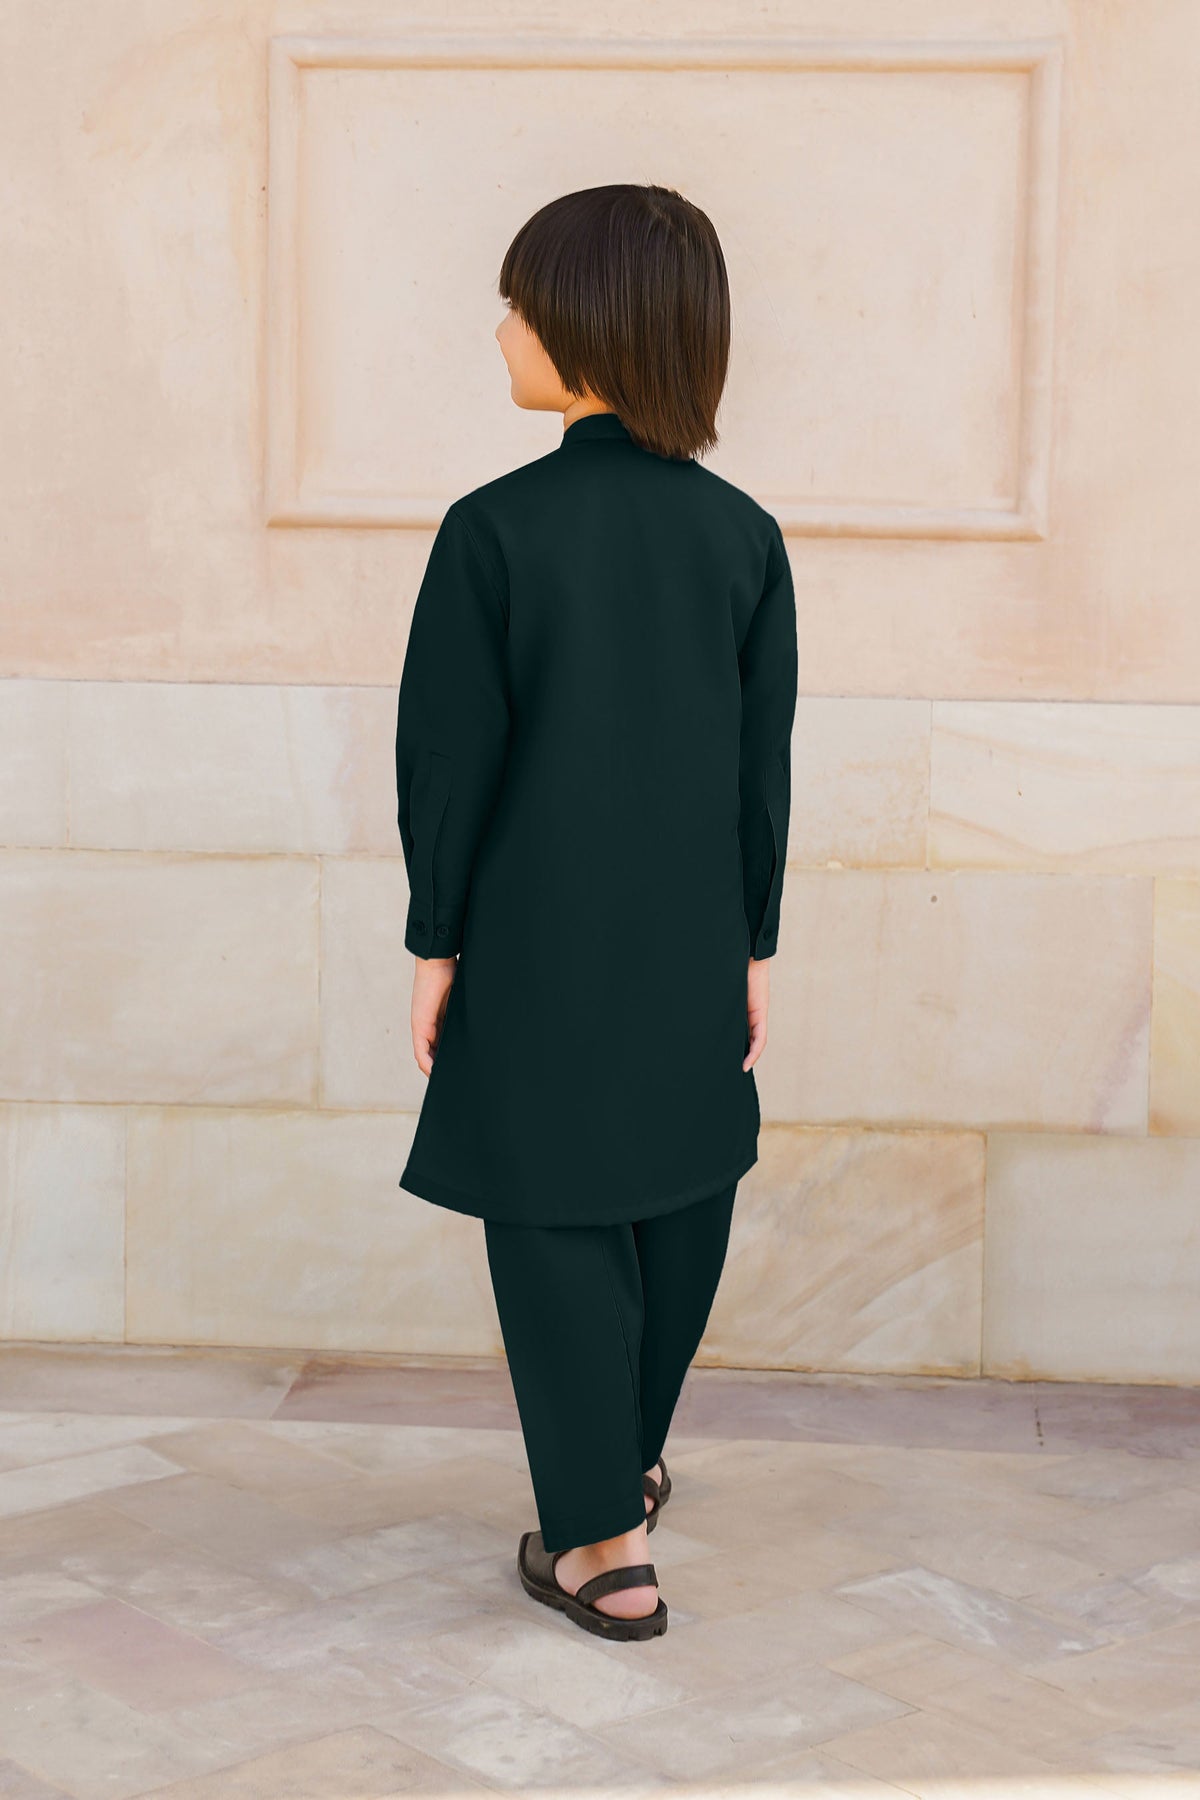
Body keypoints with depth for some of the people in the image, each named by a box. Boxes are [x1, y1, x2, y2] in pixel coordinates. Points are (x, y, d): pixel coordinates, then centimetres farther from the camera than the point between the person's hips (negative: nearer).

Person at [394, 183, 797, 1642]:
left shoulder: (493, 531, -14)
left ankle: (605, 1549, 10)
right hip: (688, 949, 4)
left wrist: (435, 942, 0)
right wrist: (753, 946, 10)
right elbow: (763, 768, 1)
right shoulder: (742, 536, -4)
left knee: (558, 1231, 6)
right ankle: (626, 1462, 38)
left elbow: (447, 757, -11)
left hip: (535, 947, -4)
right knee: (676, 1217, 19)